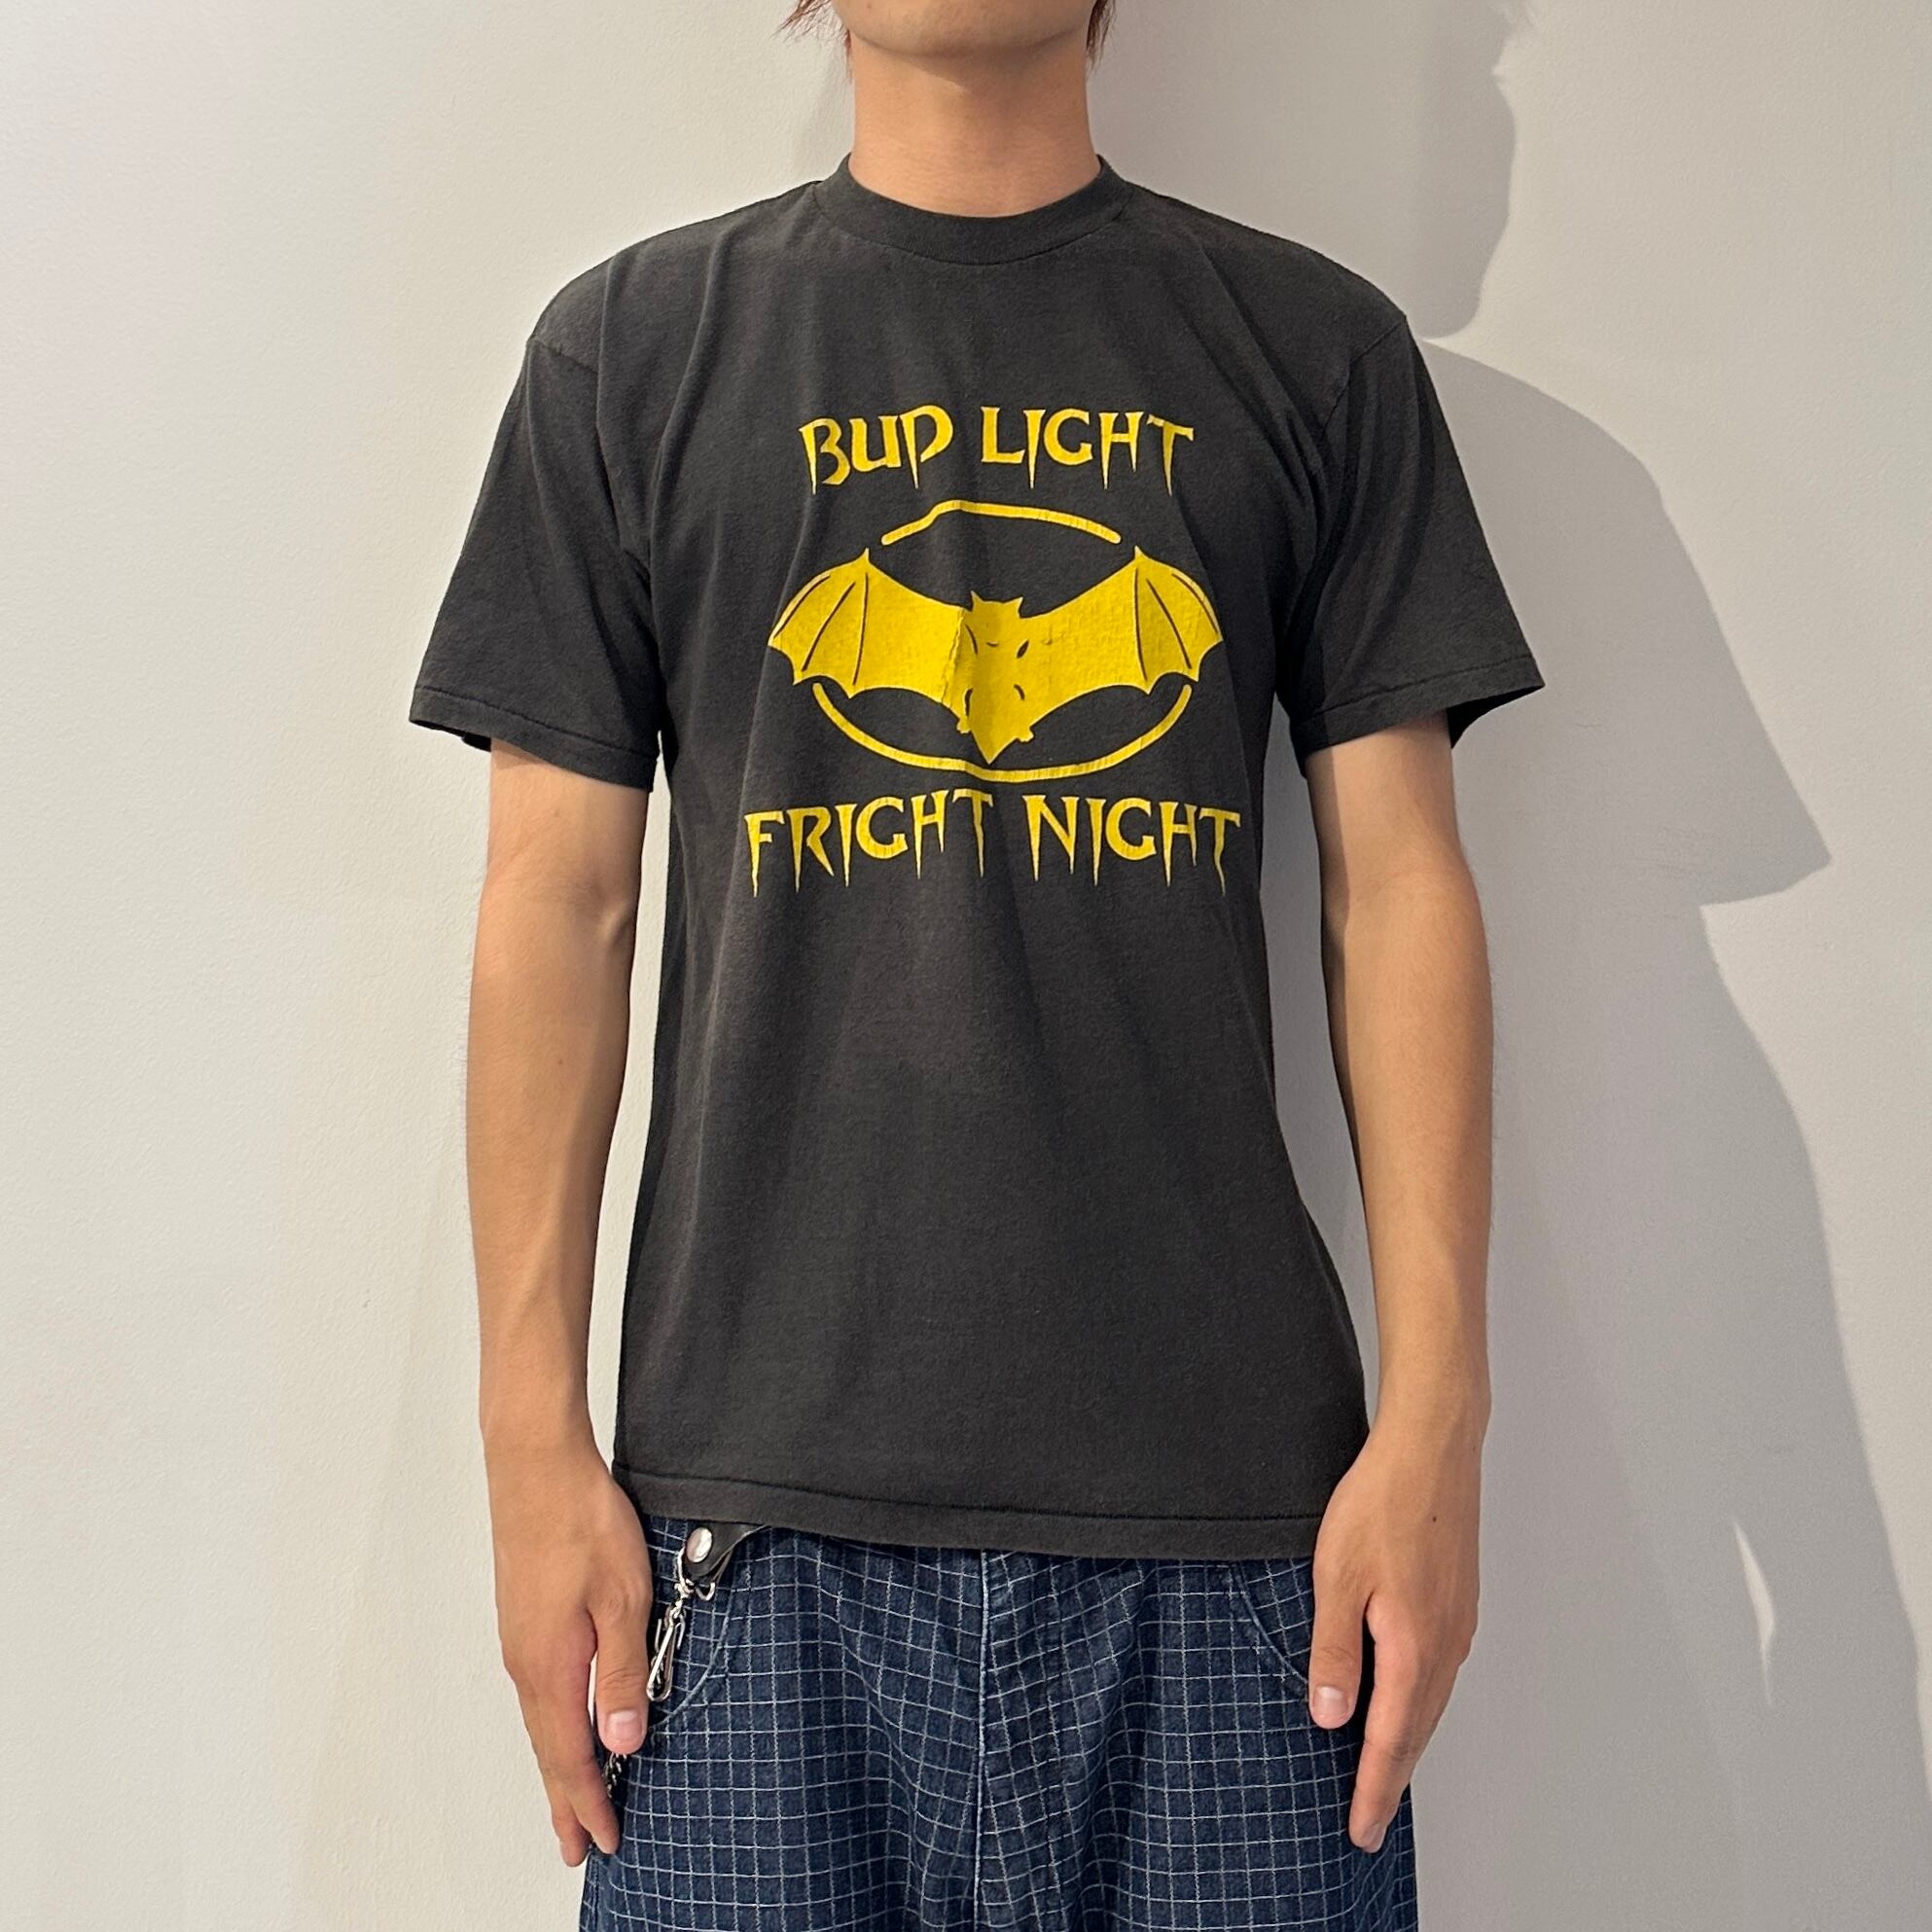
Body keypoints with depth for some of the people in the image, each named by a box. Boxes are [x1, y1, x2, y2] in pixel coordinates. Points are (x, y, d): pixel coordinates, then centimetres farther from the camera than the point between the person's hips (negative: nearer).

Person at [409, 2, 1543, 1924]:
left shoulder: (1315, 346, 10)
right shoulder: (633, 343, 9)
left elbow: (1396, 887, 5)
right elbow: (556, 907, 4)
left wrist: (1435, 1411, -3)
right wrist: (536, 1439, -1)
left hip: (1228, 1488, 1)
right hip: (753, 1495, 0)